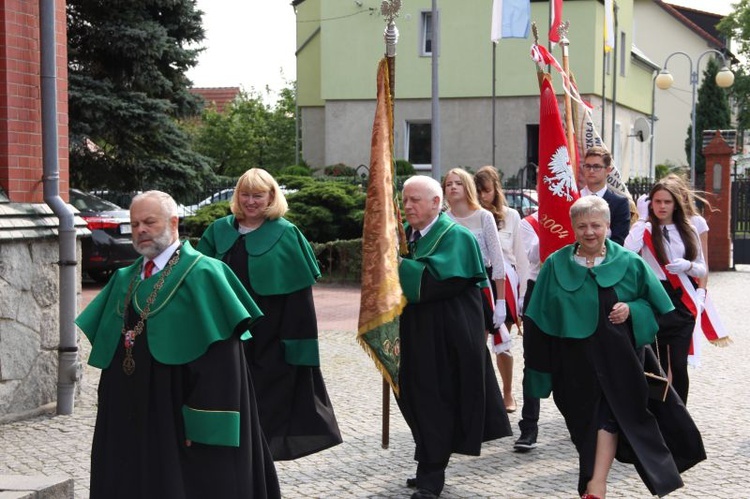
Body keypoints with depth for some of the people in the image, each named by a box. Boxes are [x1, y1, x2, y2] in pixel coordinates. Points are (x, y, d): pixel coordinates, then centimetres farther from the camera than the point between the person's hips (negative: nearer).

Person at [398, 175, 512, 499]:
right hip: (416, 334, 7)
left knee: (436, 402, -4)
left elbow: (436, 279, -24)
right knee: (417, 397, 11)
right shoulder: (406, 234, 12)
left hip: (445, 337, -7)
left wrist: (398, 265, -18)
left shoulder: (455, 237, -11)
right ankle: (430, 469, 23)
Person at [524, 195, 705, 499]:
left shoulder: (629, 263, -1)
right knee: (587, 419, 9)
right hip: (575, 359, 2)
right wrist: (542, 366, 1)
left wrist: (631, 310, -15)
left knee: (608, 416, -9)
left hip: (618, 358, -1)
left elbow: (655, 304, 6)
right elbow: (541, 318, 4)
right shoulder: (556, 265, 1)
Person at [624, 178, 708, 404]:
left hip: (682, 303, 2)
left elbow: (702, 269, 12)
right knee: (657, 365, 4)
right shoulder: (646, 228, -1)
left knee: (679, 365, -2)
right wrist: (643, 217, -14)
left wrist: (687, 266, -11)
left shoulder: (688, 231, 8)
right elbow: (628, 250, -23)